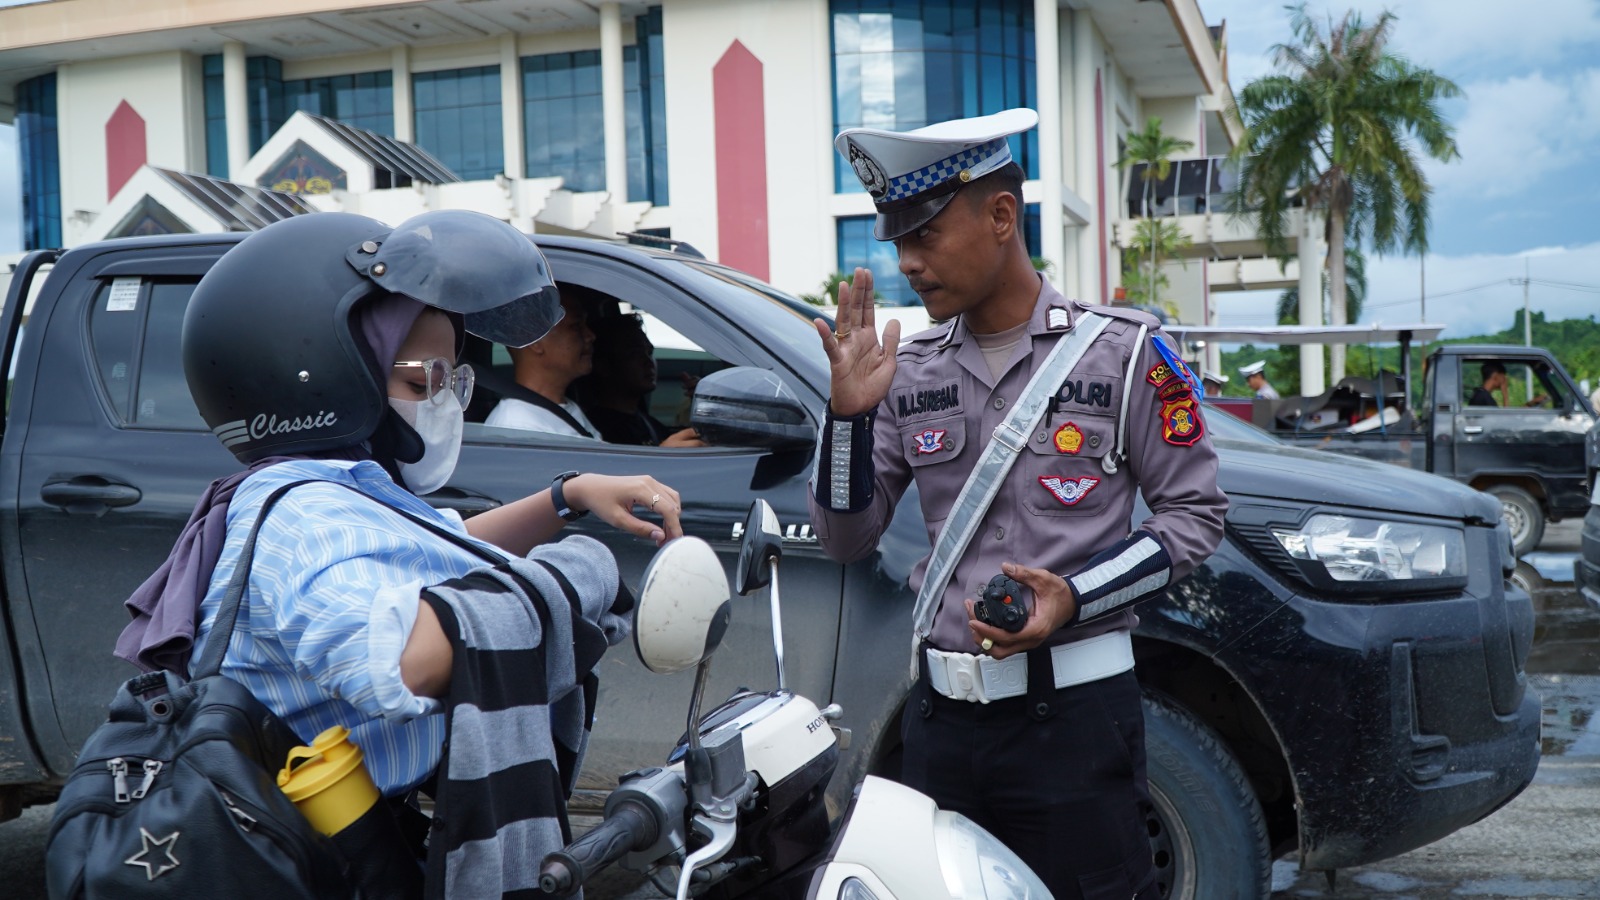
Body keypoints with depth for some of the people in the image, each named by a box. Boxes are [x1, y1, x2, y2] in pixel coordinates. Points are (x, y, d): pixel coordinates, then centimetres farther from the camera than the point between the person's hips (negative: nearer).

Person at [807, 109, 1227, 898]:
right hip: (941, 716, 4)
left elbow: (1196, 510, -1)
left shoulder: (1122, 351, -3)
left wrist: (1075, 596, -15)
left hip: (1075, 713, -4)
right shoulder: (909, 373, 8)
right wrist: (850, 412, -9)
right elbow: (845, 540, 6)